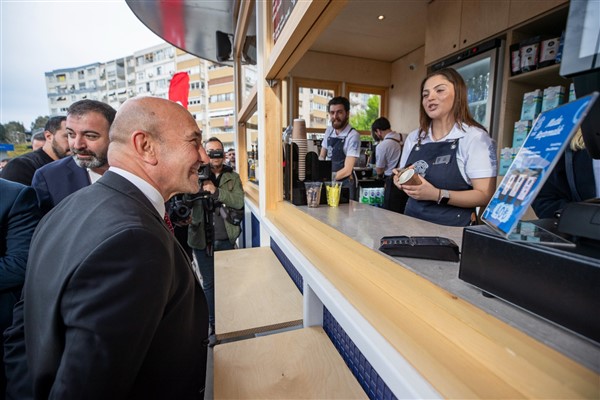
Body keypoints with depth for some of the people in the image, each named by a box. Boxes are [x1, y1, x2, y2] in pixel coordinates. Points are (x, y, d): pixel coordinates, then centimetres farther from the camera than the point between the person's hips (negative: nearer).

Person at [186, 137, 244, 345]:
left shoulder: (232, 177, 1)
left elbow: (239, 202, -12)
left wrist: (215, 190, -22)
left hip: (226, 239, 1)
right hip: (202, 239, 0)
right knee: (208, 284, 11)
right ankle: (213, 325, 27)